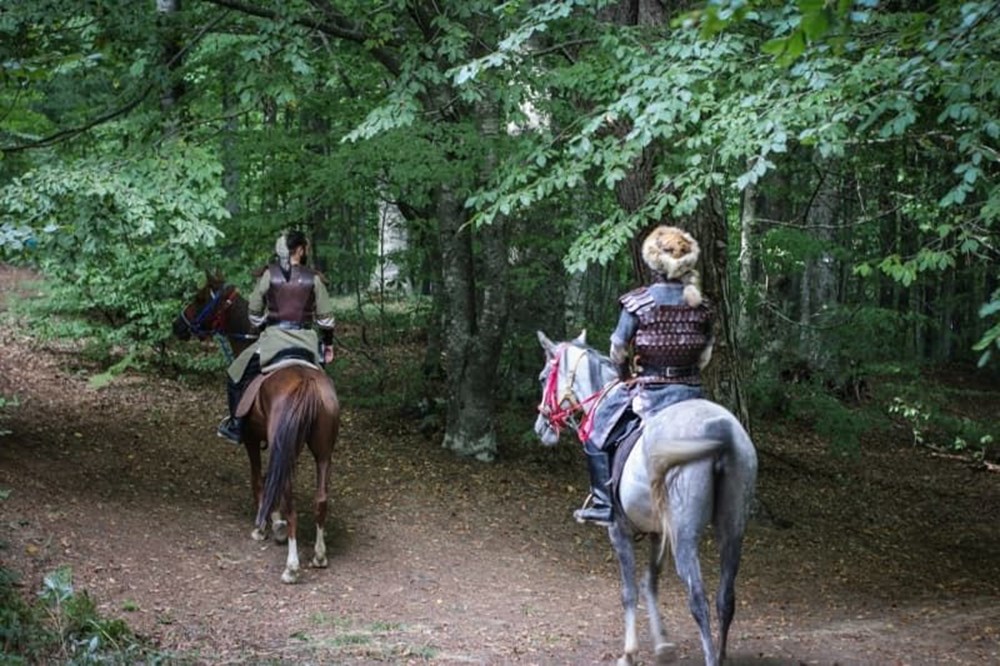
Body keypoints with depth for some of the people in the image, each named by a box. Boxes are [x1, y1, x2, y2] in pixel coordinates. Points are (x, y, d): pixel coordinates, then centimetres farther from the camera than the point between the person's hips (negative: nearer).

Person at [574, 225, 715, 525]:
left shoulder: (638, 301, -11)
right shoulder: (700, 306, 1)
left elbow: (618, 351, -4)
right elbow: (705, 356, 8)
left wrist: (627, 378, 14)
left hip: (647, 391, -4)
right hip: (690, 392, 4)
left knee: (597, 438, 15)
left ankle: (604, 503, 13)